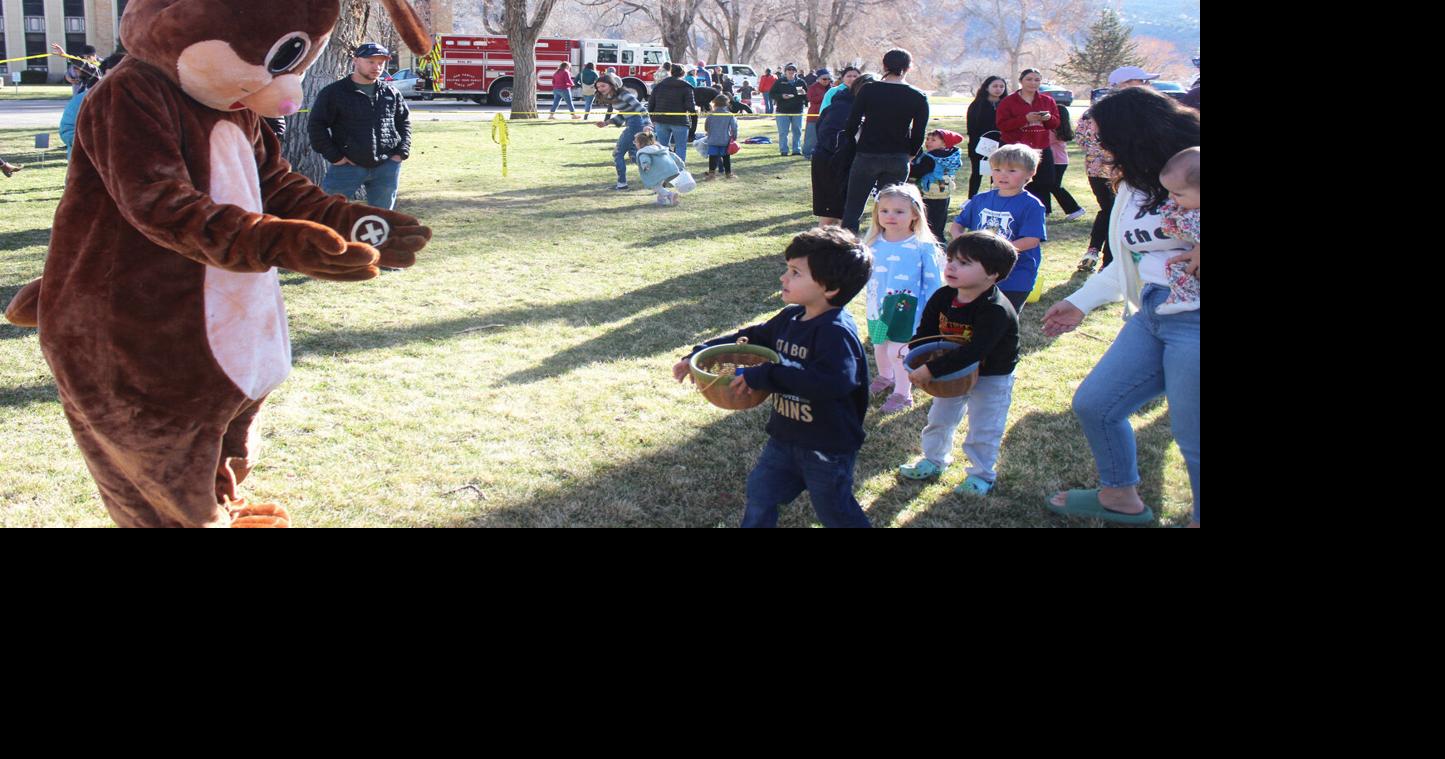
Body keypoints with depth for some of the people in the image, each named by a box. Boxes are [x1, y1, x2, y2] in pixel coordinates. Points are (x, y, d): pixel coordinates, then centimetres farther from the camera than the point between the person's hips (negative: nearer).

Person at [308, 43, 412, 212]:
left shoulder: (391, 93, 9)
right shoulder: (334, 92, -2)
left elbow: (404, 122, 18)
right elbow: (316, 125, -2)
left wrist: (402, 152, 5)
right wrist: (334, 156, -9)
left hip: (386, 167, 3)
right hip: (347, 166, -3)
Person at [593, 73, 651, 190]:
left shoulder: (623, 95, -17)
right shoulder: (611, 97, 11)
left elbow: (641, 109, -23)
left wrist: (647, 125, -34)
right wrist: (606, 122, 12)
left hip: (636, 123, -10)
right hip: (631, 124, 10)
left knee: (618, 153, -3)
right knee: (633, 154, 17)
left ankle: (622, 183, 5)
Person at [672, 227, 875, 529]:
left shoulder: (836, 332, -27)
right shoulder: (790, 318, 0)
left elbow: (834, 381, -42)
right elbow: (750, 338, 13)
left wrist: (765, 375, -36)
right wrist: (699, 354, 5)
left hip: (827, 447, -8)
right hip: (785, 436, 8)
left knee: (835, 512, 10)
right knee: (760, 493, 18)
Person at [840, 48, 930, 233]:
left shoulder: (868, 90, -4)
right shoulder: (919, 98, 0)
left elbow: (851, 125, -3)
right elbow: (919, 136, 2)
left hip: (867, 156, -2)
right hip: (898, 160, 2)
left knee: (852, 209, 5)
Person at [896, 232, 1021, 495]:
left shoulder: (996, 310, -34)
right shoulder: (943, 297, -12)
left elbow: (972, 353, -40)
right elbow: (925, 333, -1)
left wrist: (932, 370, -42)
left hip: (991, 378, -6)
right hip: (953, 373, 7)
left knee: (983, 429, 5)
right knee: (939, 418, 19)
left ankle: (982, 474, 25)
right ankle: (934, 460, 40)